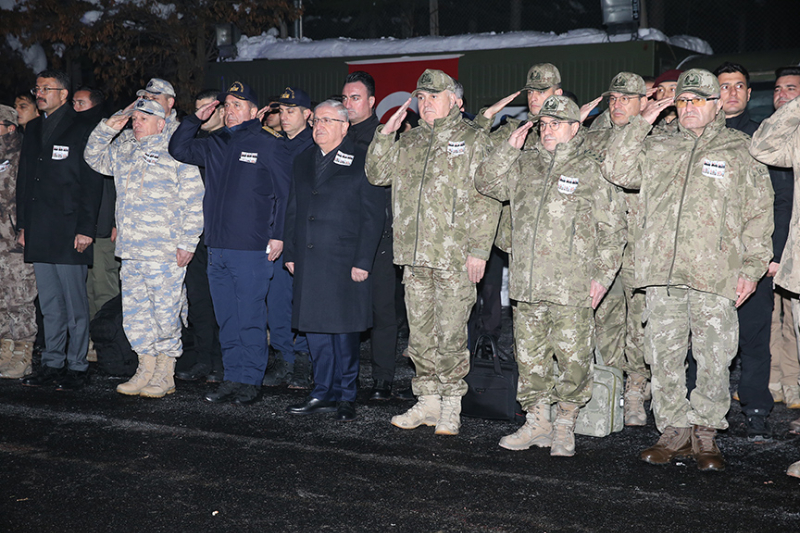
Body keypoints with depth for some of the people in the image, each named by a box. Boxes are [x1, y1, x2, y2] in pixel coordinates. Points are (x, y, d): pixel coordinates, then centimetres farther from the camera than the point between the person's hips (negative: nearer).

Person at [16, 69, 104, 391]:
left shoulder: (81, 130, -4)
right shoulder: (33, 129, 16)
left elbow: (92, 185, -8)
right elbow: (24, 180, 20)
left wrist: (85, 229, -14)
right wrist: (23, 225, 14)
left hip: (68, 232, -6)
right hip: (39, 233, 6)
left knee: (74, 303, -1)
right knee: (50, 304, 11)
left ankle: (77, 366, 6)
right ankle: (52, 364, 19)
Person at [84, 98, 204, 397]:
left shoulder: (176, 153, -6)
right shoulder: (123, 149, 15)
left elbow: (193, 202, -8)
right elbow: (94, 158, 28)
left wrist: (187, 242, -12)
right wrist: (108, 128, 11)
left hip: (165, 251, -7)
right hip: (130, 249, 7)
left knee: (165, 311, -1)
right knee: (134, 310, 10)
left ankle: (165, 375, 10)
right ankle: (146, 369, 21)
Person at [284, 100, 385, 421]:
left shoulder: (361, 162, -3)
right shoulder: (303, 162, 15)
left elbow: (373, 216, -6)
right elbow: (293, 211, 19)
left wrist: (363, 261, -12)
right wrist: (290, 253, 11)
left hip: (344, 262, -5)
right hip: (308, 262, 6)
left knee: (344, 330, -1)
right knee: (315, 327, 8)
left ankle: (346, 397, 12)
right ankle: (324, 393, 18)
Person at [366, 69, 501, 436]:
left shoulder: (472, 139, 0)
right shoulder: (409, 141, 17)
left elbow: (486, 199, -5)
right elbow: (376, 174, 19)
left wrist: (479, 250, -12)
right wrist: (386, 133, 7)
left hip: (455, 257, -5)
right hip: (414, 255, 5)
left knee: (451, 335, -2)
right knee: (420, 334, 10)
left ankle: (451, 407, 9)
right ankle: (428, 402, 21)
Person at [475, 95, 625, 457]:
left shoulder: (592, 171, 0)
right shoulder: (525, 165, 14)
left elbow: (612, 229, 0)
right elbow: (486, 183, 13)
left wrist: (602, 276, -5)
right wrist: (509, 149, 2)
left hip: (572, 288, -4)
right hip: (527, 284, 5)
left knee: (572, 359, -1)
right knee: (530, 358, 11)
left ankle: (565, 426, 15)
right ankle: (537, 422, 23)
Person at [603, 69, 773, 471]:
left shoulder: (740, 152, 9)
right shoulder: (658, 148, 18)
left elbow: (758, 214, 8)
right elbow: (617, 170, 6)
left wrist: (751, 267, 0)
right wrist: (642, 122, 3)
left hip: (715, 273, -2)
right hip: (662, 271, 3)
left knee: (714, 359, -2)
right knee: (663, 355, 4)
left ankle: (705, 434, 10)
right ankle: (674, 430, 15)